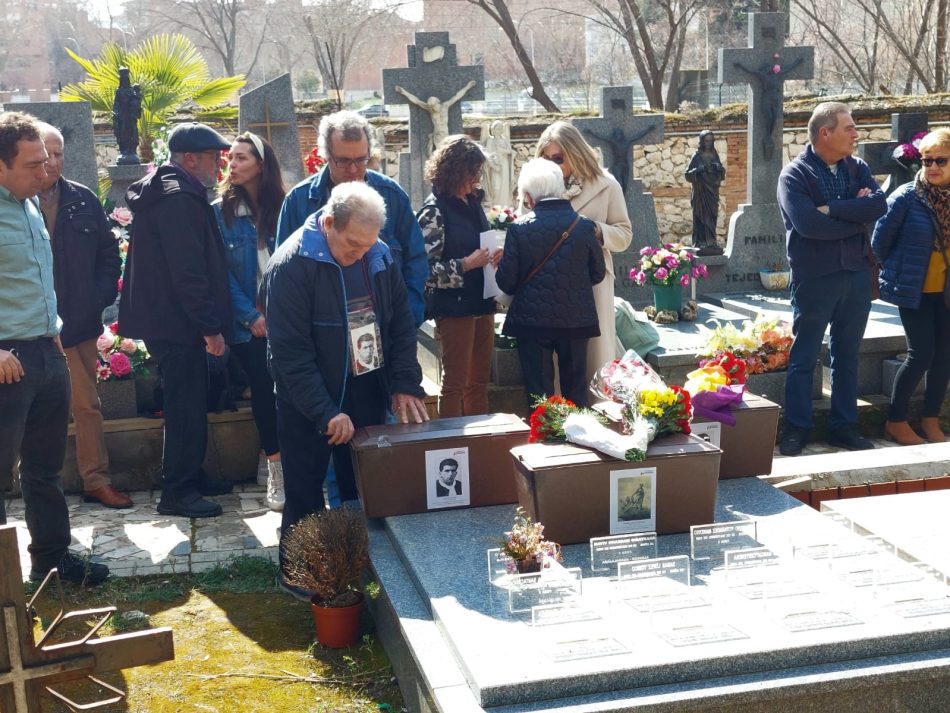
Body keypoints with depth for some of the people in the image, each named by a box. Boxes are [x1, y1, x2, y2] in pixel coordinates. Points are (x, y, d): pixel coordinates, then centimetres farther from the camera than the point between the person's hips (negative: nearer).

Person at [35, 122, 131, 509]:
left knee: (88, 404, 11)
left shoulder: (82, 199, 5)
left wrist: (102, 296, -1)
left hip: (80, 324, 4)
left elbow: (108, 250, 11)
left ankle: (97, 480, 21)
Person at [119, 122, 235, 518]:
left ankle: (191, 475, 29)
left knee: (190, 404, 18)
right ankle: (176, 492, 4)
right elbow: (188, 272, -24)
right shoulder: (180, 199, -18)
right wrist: (211, 327, -21)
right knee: (186, 407, -4)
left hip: (165, 319, 11)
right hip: (177, 322, -11)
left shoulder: (165, 193, 17)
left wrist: (208, 323, 21)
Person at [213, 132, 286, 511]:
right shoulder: (220, 212, 2)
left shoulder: (283, 208, 3)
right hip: (248, 324, 0)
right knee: (262, 390, 0)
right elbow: (222, 271, -2)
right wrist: (251, 316, -10)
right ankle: (276, 472, 10)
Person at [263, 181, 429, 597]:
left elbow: (401, 325, 6)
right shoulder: (291, 265, -19)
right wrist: (327, 412, -25)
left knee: (364, 490, 14)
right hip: (308, 406, -5)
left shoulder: (379, 257, -1)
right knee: (305, 498, 7)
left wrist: (405, 384, -6)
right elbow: (290, 351, -21)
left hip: (367, 397, 5)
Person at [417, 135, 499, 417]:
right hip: (453, 307, -8)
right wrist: (465, 265, -20)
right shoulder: (434, 211, -12)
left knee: (479, 381, 14)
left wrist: (493, 257, 5)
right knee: (455, 383, 1)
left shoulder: (473, 201, 10)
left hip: (481, 303, 8)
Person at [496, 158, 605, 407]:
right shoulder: (584, 226, -4)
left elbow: (506, 281, -9)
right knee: (576, 389, 13)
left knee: (538, 390, 8)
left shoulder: (519, 228, -11)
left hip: (532, 321, -2)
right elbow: (598, 273, 5)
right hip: (576, 321, 2)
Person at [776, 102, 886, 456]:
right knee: (803, 357, 3)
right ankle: (796, 428, 13)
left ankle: (844, 426, 22)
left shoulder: (857, 168, 7)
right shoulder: (795, 175, -8)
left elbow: (879, 204, -10)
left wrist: (832, 209, -18)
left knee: (848, 356, 12)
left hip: (857, 275, 5)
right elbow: (808, 224, -22)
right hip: (814, 278, -5)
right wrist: (857, 217, -12)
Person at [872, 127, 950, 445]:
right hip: (914, 290, -5)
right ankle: (896, 422, 10)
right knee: (921, 354, -6)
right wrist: (898, 271, 5)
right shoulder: (907, 197, -13)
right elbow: (880, 240, -5)